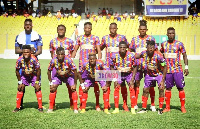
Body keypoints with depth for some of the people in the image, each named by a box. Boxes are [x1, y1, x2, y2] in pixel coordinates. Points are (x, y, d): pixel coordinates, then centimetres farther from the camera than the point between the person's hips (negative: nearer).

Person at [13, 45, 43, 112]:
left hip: (34, 75, -2)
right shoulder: (20, 60, -27)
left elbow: (38, 71, -20)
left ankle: (40, 107, -2)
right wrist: (20, 82, -8)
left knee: (37, 88, -11)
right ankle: (18, 107, 5)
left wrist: (37, 82, -16)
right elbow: (17, 71, -10)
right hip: (24, 75, 2)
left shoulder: (34, 59, -33)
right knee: (20, 88, -6)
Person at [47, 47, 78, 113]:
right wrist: (51, 83, -11)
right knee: (52, 89, -10)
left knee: (73, 89, -16)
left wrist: (75, 84, -22)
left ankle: (75, 108, -5)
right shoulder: (53, 61, -26)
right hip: (58, 76, 2)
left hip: (69, 76, -2)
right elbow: (49, 71, -10)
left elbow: (75, 71, -24)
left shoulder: (68, 60, -32)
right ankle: (50, 108, 3)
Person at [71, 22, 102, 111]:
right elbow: (75, 50, 14)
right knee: (82, 83, 0)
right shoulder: (79, 38, 13)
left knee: (95, 83, -4)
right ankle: (81, 105, 7)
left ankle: (97, 105, 1)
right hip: (82, 63, 1)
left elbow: (99, 51, 8)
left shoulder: (95, 38, 10)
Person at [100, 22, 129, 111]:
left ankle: (125, 104, 4)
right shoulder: (105, 38, 7)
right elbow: (100, 48, 20)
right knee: (107, 83, 1)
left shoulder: (122, 37, 2)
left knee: (122, 83, -3)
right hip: (108, 64, 2)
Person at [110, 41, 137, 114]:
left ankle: (133, 109, -4)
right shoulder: (114, 56, -20)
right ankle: (116, 109, 1)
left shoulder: (131, 55, -22)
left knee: (132, 89, -12)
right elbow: (112, 67, -5)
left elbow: (135, 67, -8)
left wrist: (132, 79, -14)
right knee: (116, 89, -9)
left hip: (129, 73, -1)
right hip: (119, 74, 1)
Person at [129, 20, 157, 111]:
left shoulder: (151, 38, 6)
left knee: (150, 85, -2)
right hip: (137, 66, 2)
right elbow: (130, 51, 17)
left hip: (148, 65, -2)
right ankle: (135, 104, 12)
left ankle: (153, 105, 6)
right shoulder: (135, 39, 11)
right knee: (136, 83, 3)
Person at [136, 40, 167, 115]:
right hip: (149, 74, 4)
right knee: (145, 90, 4)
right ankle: (144, 108, 17)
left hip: (159, 73, -4)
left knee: (161, 89, -14)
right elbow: (136, 56, 6)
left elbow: (165, 67, -22)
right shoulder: (144, 53, -18)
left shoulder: (158, 55, -29)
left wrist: (163, 80, -23)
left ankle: (160, 109, -1)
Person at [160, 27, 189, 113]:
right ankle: (167, 107, 14)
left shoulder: (179, 44, -2)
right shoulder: (164, 44, 7)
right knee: (168, 88, 7)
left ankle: (183, 107, 8)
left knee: (180, 88, -1)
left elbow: (184, 55, 3)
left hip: (178, 70, -3)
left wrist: (186, 67, -3)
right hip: (167, 70, 3)